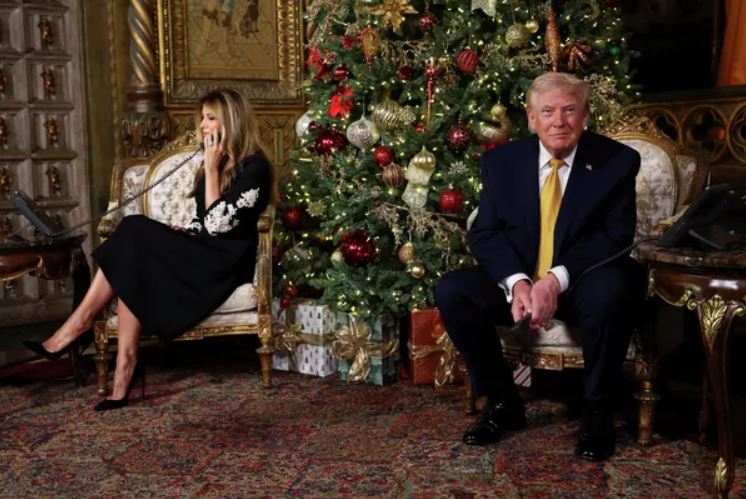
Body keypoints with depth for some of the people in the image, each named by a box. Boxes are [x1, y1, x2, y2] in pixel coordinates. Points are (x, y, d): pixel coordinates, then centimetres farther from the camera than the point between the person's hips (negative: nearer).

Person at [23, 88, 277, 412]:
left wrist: (211, 170, -13)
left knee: (137, 235, -23)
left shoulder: (254, 166, -9)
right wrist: (182, 234, 0)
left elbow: (218, 224, -17)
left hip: (226, 261, -8)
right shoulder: (215, 163, 18)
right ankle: (124, 370, -29)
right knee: (133, 262, -21)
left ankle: (80, 324, -16)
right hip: (202, 253, 8)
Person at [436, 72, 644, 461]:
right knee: (451, 291, -21)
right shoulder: (501, 161, 1)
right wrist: (517, 282, -22)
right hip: (517, 281, 3)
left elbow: (616, 235, -11)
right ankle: (502, 402, -3)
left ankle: (597, 409, -12)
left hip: (583, 284, -2)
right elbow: (484, 233, -2)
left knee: (611, 291, -37)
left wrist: (556, 280, -26)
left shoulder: (617, 160, -5)